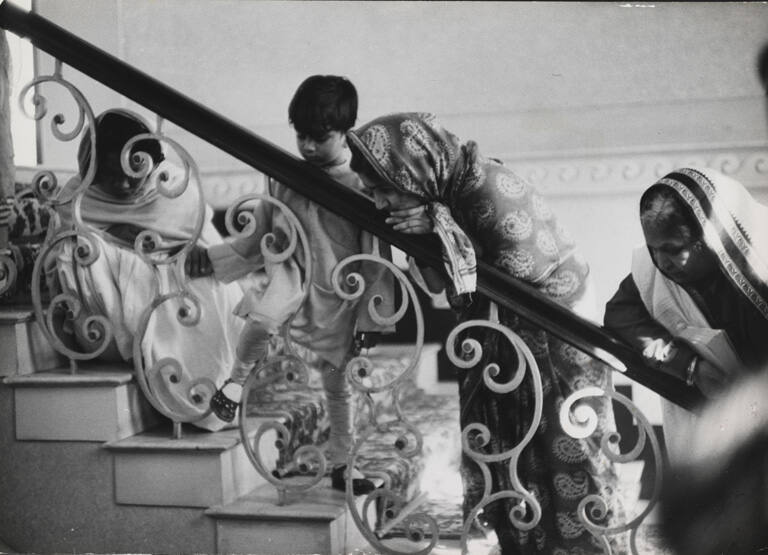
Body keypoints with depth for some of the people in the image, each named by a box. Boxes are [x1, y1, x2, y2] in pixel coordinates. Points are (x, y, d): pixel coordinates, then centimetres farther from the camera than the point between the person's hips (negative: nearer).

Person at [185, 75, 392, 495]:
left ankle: (341, 465, 32)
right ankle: (236, 381, -8)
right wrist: (213, 259, -3)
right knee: (267, 313, -35)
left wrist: (369, 321, -9)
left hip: (336, 295, 0)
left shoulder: (363, 185, -10)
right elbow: (259, 240, 10)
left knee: (338, 382, 12)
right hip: (292, 270, 1)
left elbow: (375, 260, -7)